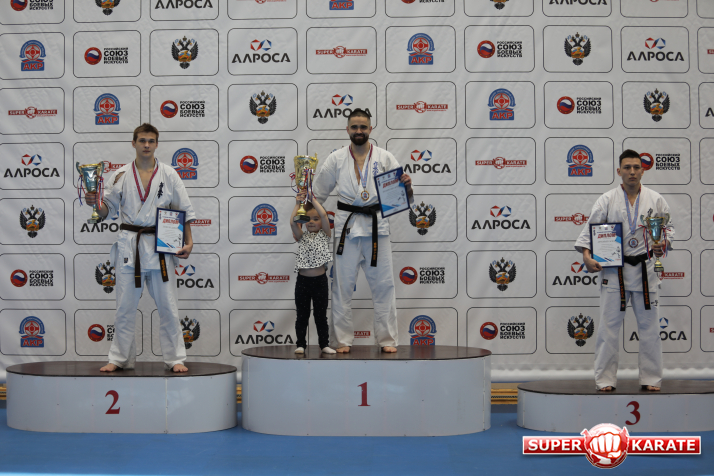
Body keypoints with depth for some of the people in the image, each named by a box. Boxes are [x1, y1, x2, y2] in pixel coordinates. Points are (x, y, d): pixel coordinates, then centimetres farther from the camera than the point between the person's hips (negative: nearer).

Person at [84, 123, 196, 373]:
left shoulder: (169, 175, 3)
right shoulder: (121, 176, 4)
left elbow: (185, 210, 5)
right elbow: (109, 209, 10)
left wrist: (188, 242, -2)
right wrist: (95, 202, -12)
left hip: (159, 246, -1)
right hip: (128, 246, 1)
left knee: (167, 306, 2)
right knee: (125, 307, 6)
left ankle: (176, 358, 11)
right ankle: (120, 358, 17)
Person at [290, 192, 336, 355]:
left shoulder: (324, 235, 5)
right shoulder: (302, 237, 8)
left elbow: (324, 215, -9)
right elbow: (292, 222, -9)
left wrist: (313, 199, -6)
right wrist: (298, 204, -10)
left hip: (320, 280, -1)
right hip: (303, 280, 1)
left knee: (321, 315, 6)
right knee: (302, 315, 6)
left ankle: (324, 344, 12)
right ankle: (300, 344, 12)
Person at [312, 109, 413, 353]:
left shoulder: (384, 158, 6)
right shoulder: (336, 159, 6)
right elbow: (318, 193, 13)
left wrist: (407, 186, -16)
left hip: (377, 225, 0)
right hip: (346, 227, 0)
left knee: (383, 285, 2)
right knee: (342, 286, 2)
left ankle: (387, 340, 10)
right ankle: (342, 340, 12)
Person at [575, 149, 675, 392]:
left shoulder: (655, 200, 3)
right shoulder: (607, 200, -1)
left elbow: (668, 228, 12)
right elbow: (590, 228, -1)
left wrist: (664, 244, -8)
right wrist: (586, 255, -15)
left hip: (644, 269, 1)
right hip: (614, 270, -1)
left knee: (649, 326, 6)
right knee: (609, 326, 0)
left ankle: (651, 379, 16)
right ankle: (605, 379, 9)